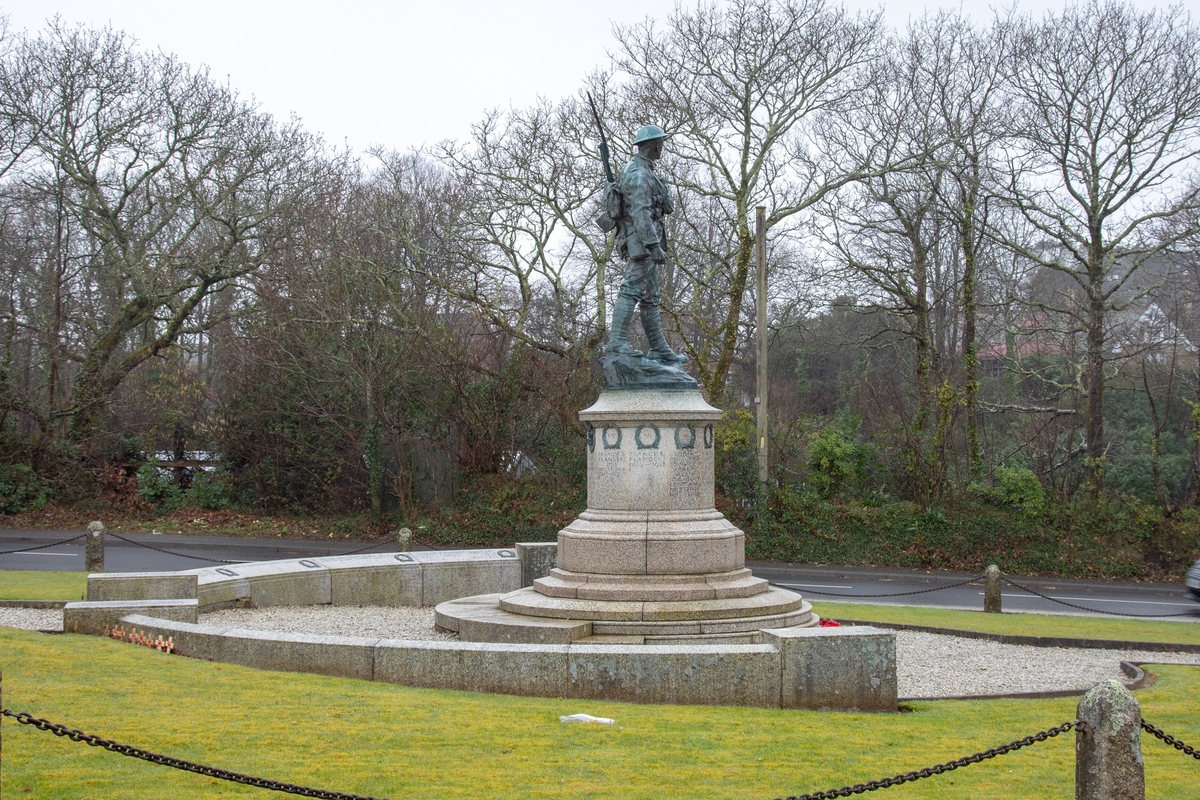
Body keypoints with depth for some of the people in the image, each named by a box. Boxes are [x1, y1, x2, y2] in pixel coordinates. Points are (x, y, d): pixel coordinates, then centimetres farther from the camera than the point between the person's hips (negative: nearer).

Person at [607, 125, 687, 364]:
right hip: (641, 239, -11)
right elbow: (640, 213, -22)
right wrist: (654, 245, -26)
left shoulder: (643, 171, 21)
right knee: (632, 290, -16)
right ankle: (617, 343, -21)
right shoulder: (639, 173, -13)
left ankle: (659, 349, 13)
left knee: (650, 297, 10)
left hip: (642, 242, 11)